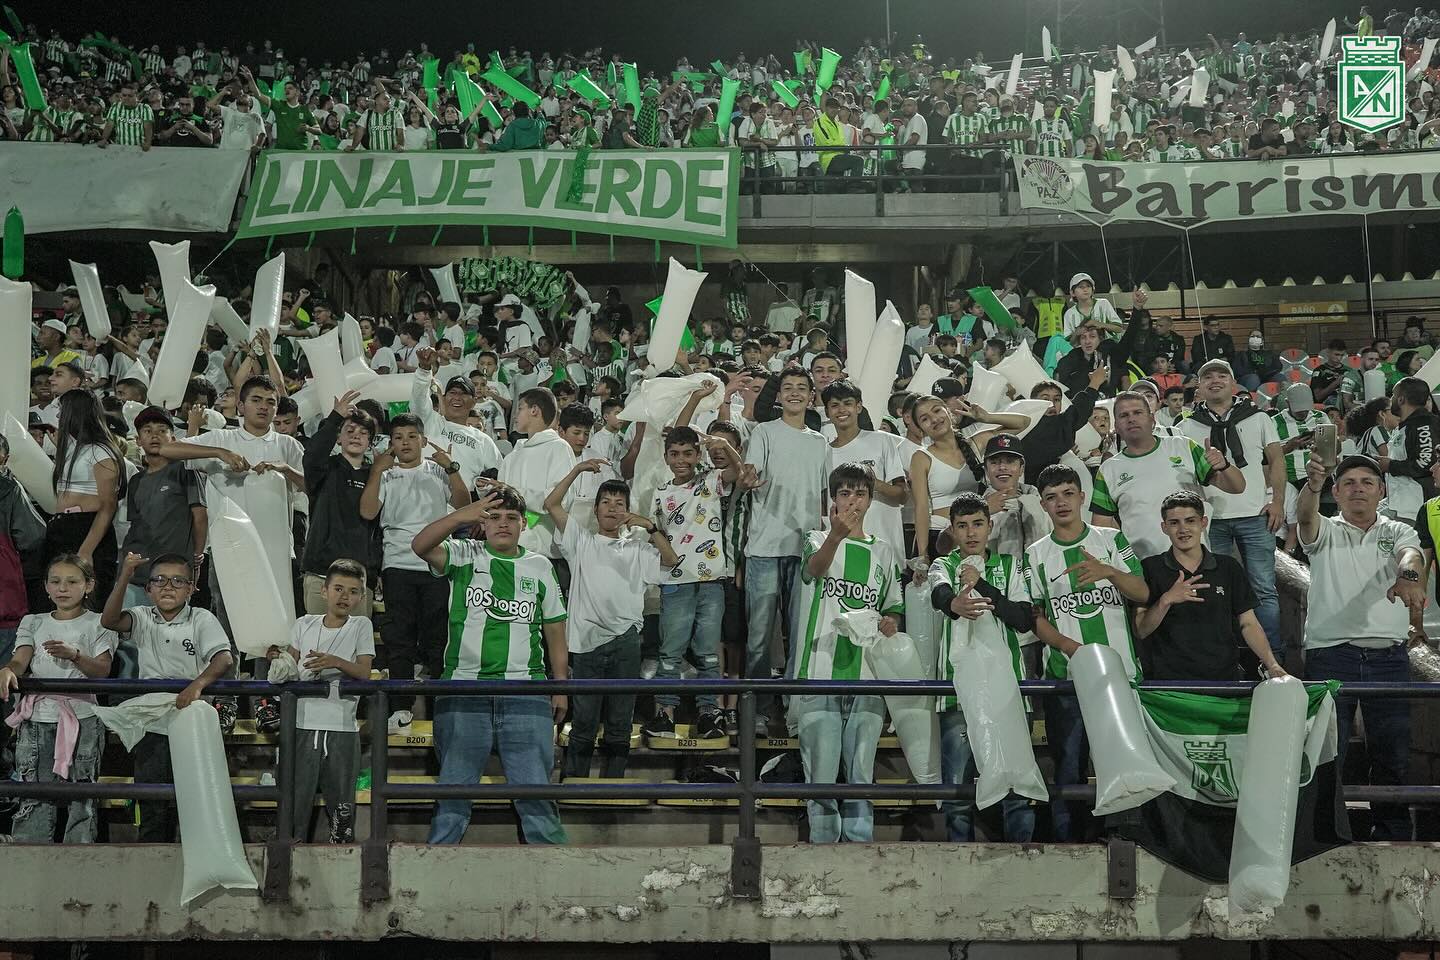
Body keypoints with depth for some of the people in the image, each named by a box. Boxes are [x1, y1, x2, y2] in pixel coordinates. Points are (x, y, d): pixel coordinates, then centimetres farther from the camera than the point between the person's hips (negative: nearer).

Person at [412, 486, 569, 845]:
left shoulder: (539, 566, 13)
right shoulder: (464, 556, 7)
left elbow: (555, 630, 14)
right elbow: (421, 546, -13)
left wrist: (560, 687, 8)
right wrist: (461, 516, -28)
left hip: (525, 693, 1)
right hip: (464, 691, -1)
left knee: (536, 791, -2)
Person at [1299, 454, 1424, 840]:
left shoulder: (1398, 532, 13)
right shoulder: (1324, 532, 11)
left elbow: (1411, 555, -9)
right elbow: (1305, 515, -13)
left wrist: (1408, 576, -35)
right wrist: (1313, 484, -36)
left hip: (1389, 658, 1)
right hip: (1330, 655, -1)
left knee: (1392, 754, 6)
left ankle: (1393, 836, 16)